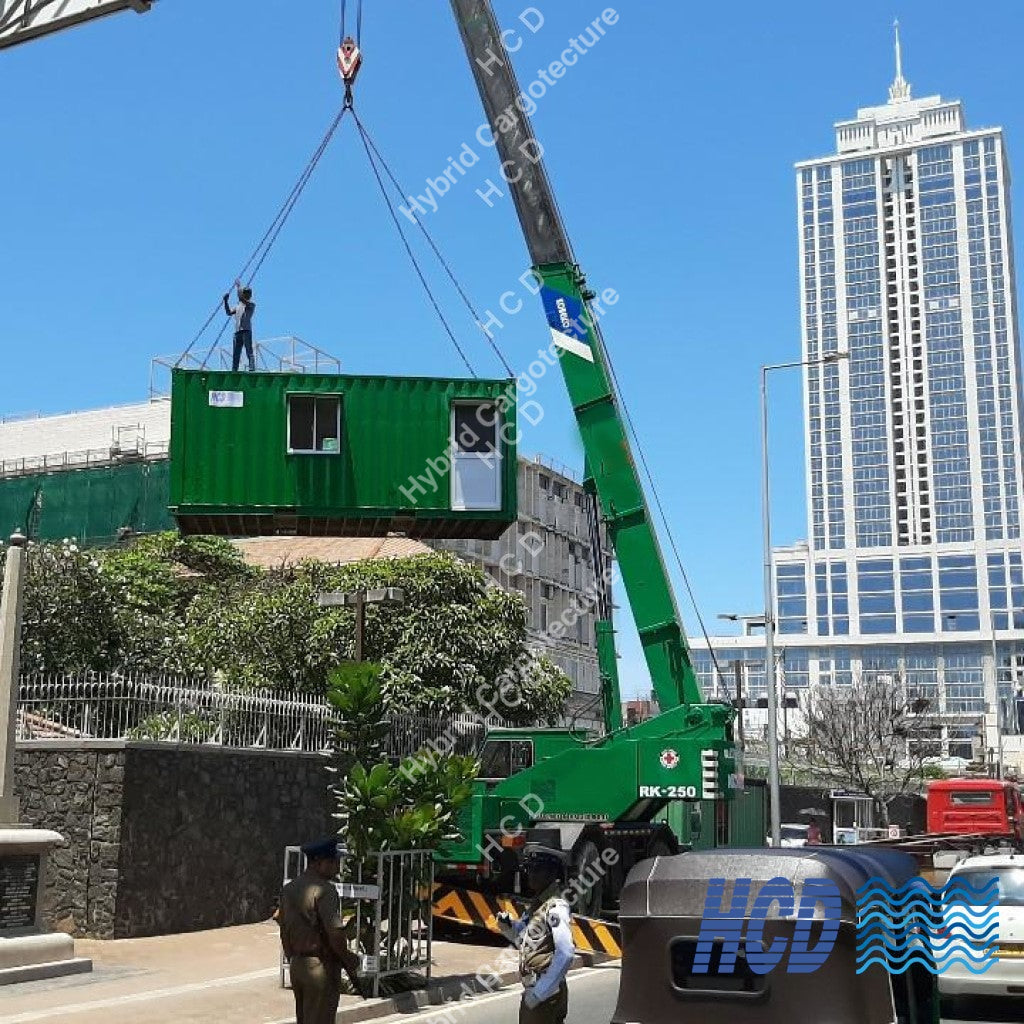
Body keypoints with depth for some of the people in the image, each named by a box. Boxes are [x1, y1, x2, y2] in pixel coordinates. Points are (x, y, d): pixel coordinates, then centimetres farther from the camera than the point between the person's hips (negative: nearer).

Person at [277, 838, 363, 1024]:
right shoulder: (324, 890, -17)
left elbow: (284, 932, 14)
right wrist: (351, 967, -9)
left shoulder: (288, 889, 9)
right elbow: (335, 935, -22)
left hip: (297, 965, 8)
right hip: (322, 967, -8)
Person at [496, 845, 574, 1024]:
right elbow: (523, 939, 26)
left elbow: (565, 955, -26)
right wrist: (507, 926, 5)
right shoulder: (537, 904, 12)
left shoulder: (556, 908, -17)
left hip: (546, 994, -9)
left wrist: (540, 992, -22)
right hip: (532, 991, 9)